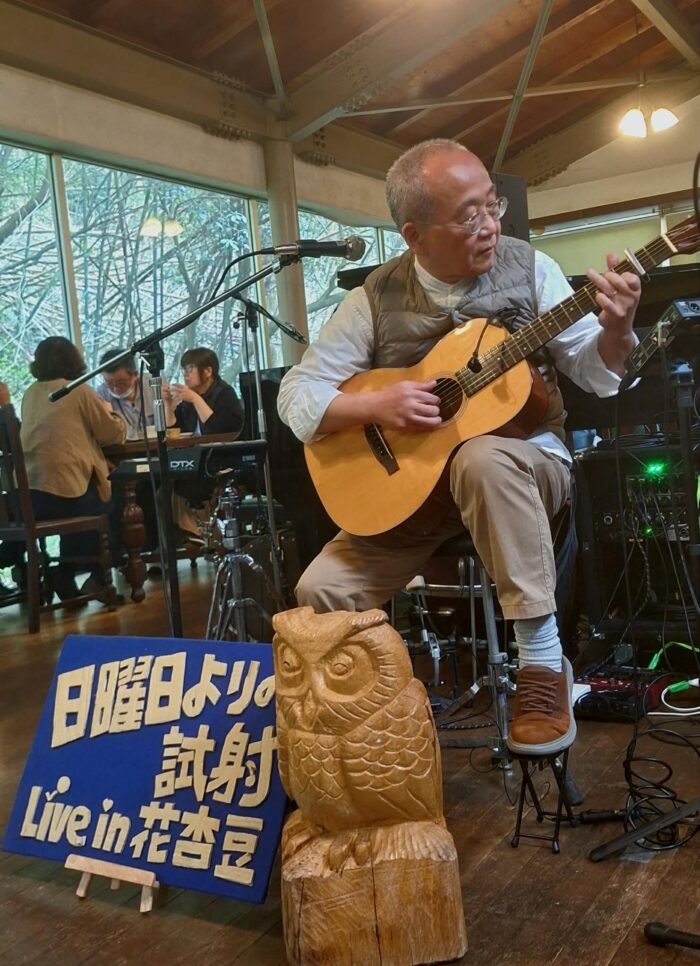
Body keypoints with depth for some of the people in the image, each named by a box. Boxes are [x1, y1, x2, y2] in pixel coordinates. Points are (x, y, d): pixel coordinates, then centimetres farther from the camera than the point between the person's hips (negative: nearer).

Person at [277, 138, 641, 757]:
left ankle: (544, 662, -26)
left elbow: (592, 371, -1)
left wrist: (615, 330, -23)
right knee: (322, 588, -14)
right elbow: (297, 392, -4)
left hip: (525, 461, -1)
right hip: (416, 481, 2)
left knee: (482, 458, -39)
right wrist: (376, 406, -21)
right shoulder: (377, 299, -4)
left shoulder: (528, 268, -4)